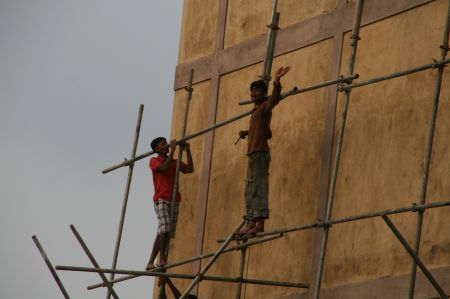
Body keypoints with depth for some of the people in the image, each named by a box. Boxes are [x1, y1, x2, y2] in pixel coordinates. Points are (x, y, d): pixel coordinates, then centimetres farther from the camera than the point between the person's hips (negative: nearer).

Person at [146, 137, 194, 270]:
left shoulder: (175, 162, 21)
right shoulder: (154, 161, 6)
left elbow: (190, 169, 7)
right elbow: (164, 167, -14)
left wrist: (187, 151, 2)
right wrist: (172, 150, -12)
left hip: (174, 200, 6)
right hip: (161, 199, -6)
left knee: (165, 232, 0)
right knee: (165, 228, -24)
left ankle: (150, 262, 2)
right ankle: (162, 258, -21)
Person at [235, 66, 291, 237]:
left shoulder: (265, 106, -3)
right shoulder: (256, 112, 23)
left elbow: (275, 98, -26)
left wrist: (277, 81, -42)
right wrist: (247, 133, 31)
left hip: (260, 152, -10)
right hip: (253, 153, 10)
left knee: (258, 188, -16)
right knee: (250, 190, 9)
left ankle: (260, 223, -23)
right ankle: (251, 224, 9)